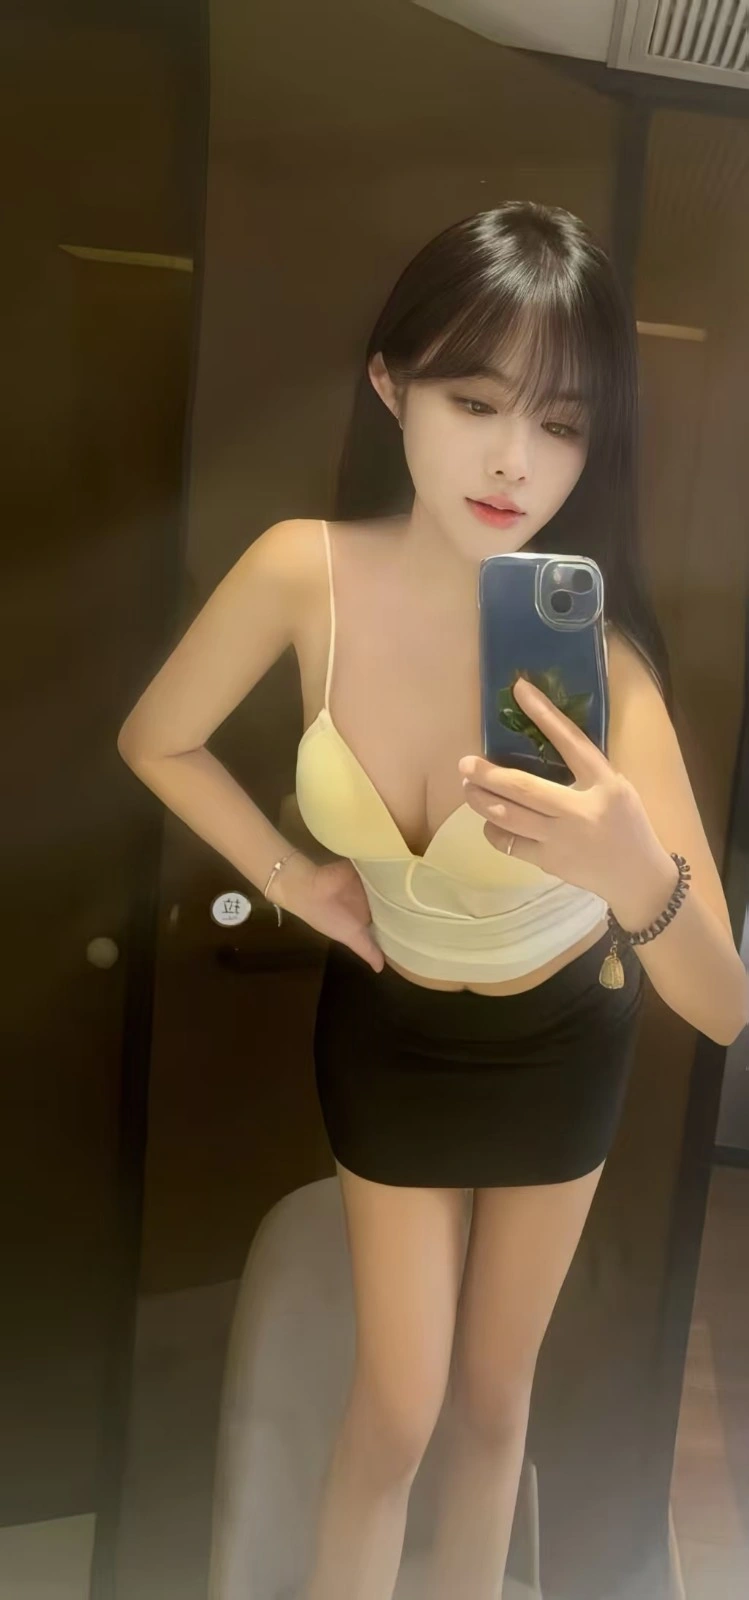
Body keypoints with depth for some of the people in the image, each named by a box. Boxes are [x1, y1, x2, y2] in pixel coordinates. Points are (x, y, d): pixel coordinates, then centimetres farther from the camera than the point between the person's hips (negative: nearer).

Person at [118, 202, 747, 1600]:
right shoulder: (305, 572, -25)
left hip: (563, 1042, 0)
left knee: (494, 1387, 22)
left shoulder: (594, 651, -30)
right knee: (397, 1403, 14)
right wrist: (292, 881, -9)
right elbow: (157, 742, -5)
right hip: (384, 1031, 0)